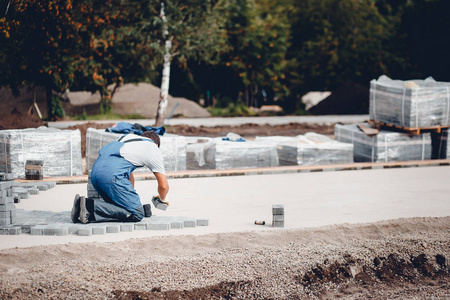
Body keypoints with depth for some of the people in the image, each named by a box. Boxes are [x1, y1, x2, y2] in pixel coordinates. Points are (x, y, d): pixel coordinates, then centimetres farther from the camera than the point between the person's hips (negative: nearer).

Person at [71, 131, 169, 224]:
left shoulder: (129, 136, 36)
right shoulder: (154, 150, 19)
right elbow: (164, 186, 19)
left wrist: (131, 198, 55)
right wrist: (162, 200, 42)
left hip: (95, 170, 8)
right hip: (112, 174, -8)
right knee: (137, 214, -7)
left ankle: (82, 203, -3)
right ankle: (90, 206, -19)